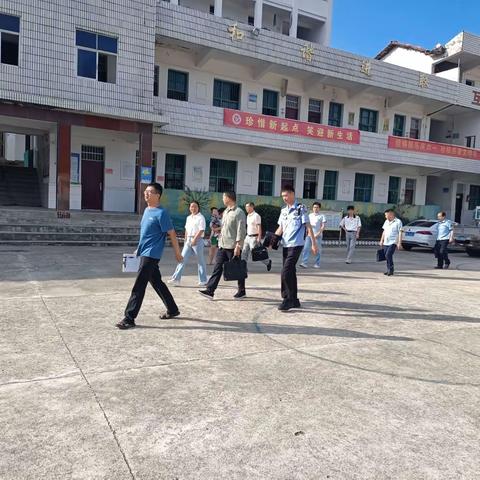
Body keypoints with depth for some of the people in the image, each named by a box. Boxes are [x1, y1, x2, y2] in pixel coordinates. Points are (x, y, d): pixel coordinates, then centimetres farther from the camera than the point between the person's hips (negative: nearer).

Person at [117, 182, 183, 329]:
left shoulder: (161, 213, -14)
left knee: (138, 286, -9)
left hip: (151, 255, -9)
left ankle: (129, 319, -3)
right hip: (144, 253, 9)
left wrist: (177, 253, -7)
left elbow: (172, 233, -11)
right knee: (157, 283, 16)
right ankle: (173, 309, 30)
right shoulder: (147, 210, 13)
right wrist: (139, 248, 24)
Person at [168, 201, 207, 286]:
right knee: (183, 259, 1)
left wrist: (194, 239, -20)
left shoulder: (201, 217, -6)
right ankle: (176, 279, 1)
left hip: (197, 240, -7)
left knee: (200, 261, 3)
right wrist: (185, 240, 13)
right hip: (188, 240, 7)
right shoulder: (188, 218, 15)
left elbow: (201, 230, -15)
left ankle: (203, 280, 14)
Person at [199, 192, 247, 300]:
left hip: (233, 247, -8)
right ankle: (210, 291, -1)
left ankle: (242, 291, 22)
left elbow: (241, 230, -17)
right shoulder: (225, 212, 14)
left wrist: (238, 245, -22)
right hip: (222, 246, 8)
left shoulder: (239, 212, -12)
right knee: (217, 267, 1)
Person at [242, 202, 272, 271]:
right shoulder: (248, 216, 13)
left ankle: (268, 262, 16)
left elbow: (259, 227, -18)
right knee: (244, 252, 4)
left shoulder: (256, 216, -14)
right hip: (248, 237, 9)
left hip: (254, 237, -9)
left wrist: (259, 237, -25)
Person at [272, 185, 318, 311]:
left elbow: (308, 226, -7)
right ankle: (294, 300, 20)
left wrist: (314, 244, -10)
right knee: (290, 272, 11)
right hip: (286, 245, 7)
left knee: (286, 271, -13)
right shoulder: (283, 211, 13)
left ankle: (288, 299, -2)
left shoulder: (300, 208, -6)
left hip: (296, 244, -7)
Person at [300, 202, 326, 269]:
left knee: (317, 250, 3)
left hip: (317, 236, -3)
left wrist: (318, 234, -16)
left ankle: (317, 264, 12)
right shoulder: (310, 215, 14)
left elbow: (323, 226, -5)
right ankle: (305, 263, -11)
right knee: (306, 248, -8)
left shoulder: (322, 216, 1)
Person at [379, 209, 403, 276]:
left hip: (393, 243, -7)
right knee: (387, 256, 7)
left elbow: (400, 233, -8)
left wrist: (399, 243, -14)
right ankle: (389, 270, 17)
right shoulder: (386, 222, 16)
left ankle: (391, 269, -6)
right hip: (386, 243, 7)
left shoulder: (398, 222, -5)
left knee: (388, 255, -18)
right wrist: (381, 240, 20)